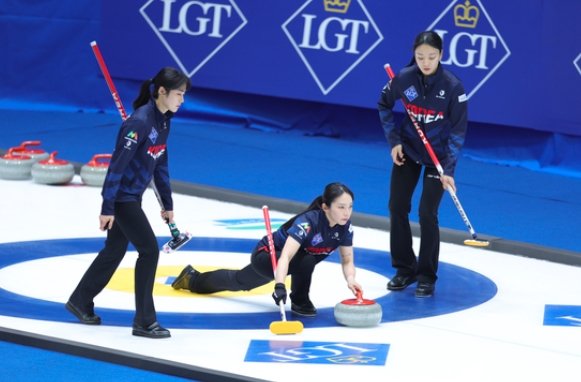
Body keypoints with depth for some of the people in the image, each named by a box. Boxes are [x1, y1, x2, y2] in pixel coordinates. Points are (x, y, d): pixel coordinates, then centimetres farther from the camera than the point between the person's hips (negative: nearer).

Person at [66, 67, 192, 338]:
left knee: (115, 251, 20)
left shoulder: (164, 120, 4)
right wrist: (107, 208, -22)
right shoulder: (140, 121, -24)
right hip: (122, 196, -9)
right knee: (149, 250, -9)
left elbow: (160, 164, 14)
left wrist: (167, 204, 16)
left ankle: (80, 301, 37)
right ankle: (144, 321, -2)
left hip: (133, 196, 9)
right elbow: (118, 163, -24)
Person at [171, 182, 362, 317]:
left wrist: (350, 279, -36)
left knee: (238, 281, 30)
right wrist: (280, 285, -67)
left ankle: (193, 279, 57)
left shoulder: (345, 227, -22)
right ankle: (299, 302, -12)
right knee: (305, 260, -39)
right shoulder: (308, 222, -42)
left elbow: (347, 261, -14)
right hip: (266, 256, -7)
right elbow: (285, 256, -52)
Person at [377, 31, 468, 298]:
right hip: (408, 149, 3)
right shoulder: (404, 78, -16)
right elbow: (384, 105, 5)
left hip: (438, 155, -3)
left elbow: (458, 130, -17)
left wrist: (448, 170, -20)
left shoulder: (452, 86, -23)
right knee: (397, 207, 2)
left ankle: (427, 276, 6)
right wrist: (393, 140, -4)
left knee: (427, 213, -9)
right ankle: (404, 269, 17)